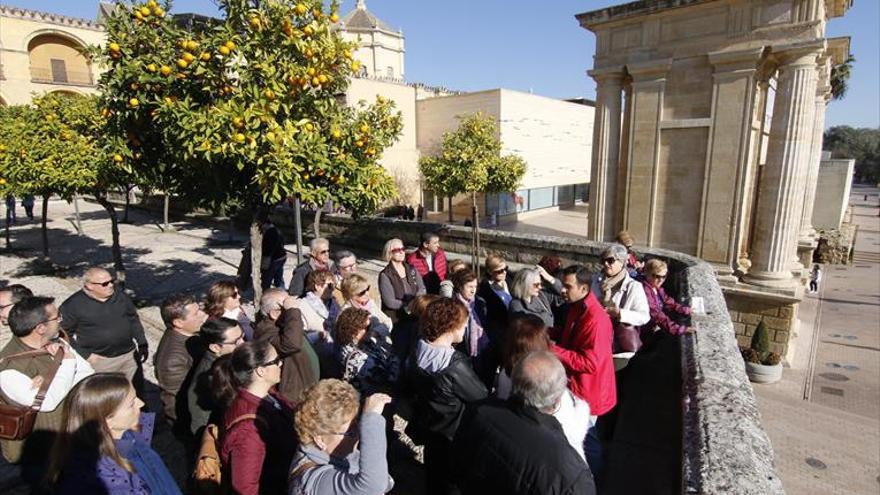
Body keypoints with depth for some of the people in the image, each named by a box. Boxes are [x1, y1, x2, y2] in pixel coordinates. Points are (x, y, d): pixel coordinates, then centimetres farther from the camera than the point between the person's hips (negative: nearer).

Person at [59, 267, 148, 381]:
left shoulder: (121, 297, 2)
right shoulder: (73, 304, -11)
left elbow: (134, 320, 11)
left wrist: (142, 344, 7)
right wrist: (85, 354, -12)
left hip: (130, 356, 4)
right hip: (100, 361, -4)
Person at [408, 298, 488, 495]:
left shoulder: (419, 351, -14)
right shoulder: (455, 366, -35)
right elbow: (481, 397, -22)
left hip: (426, 426, 6)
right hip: (452, 435, -6)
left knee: (434, 477, 30)